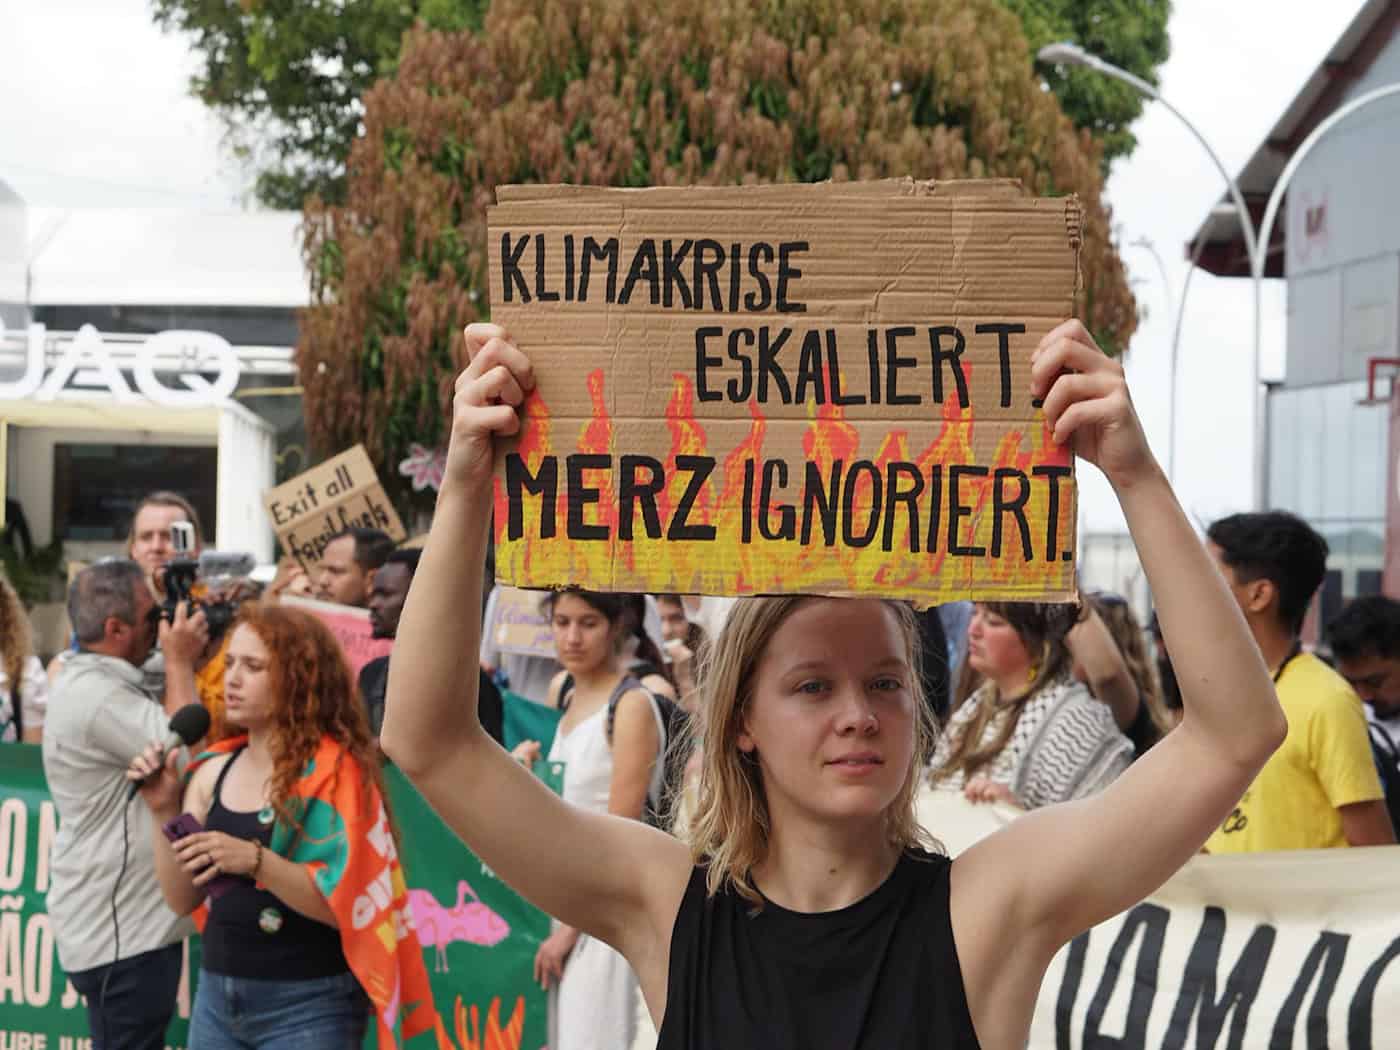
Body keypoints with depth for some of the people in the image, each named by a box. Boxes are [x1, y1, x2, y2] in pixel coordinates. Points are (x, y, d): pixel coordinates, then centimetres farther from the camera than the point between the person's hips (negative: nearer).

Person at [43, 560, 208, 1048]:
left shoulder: (103, 682, 13)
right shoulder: (95, 694, -21)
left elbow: (164, 737, 19)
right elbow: (184, 752, -23)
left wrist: (185, 662, 9)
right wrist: (180, 663, -14)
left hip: (131, 918, 10)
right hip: (119, 929, -10)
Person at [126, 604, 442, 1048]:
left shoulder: (335, 773, -11)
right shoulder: (214, 771, 6)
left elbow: (346, 904, -17)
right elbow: (183, 899, 6)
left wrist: (256, 860, -27)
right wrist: (163, 812, -5)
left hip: (307, 1006, -5)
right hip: (217, 995, 5)